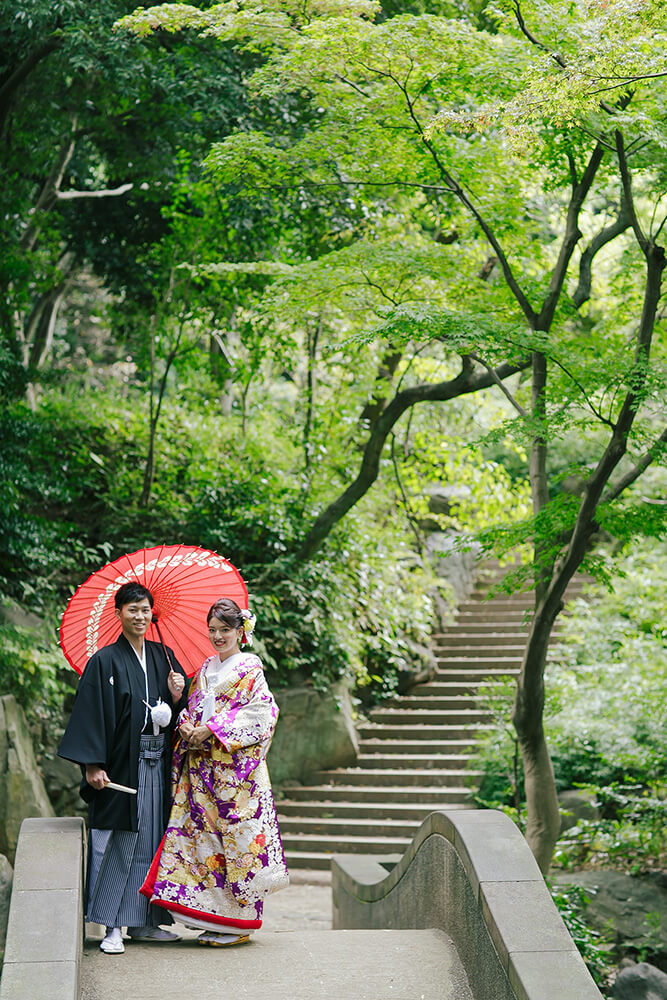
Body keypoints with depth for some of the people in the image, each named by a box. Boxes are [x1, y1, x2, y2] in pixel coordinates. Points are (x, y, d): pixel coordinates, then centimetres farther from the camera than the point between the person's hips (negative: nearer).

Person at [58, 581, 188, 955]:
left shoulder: (164, 657, 11)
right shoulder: (105, 661, -4)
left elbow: (179, 714, 15)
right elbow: (92, 714, -10)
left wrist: (177, 697, -7)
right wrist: (93, 765, -16)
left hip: (158, 765, 5)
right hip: (122, 765, -5)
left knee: (152, 841, 9)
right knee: (119, 843, -4)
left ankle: (145, 922, 18)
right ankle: (113, 927, 3)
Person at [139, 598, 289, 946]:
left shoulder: (250, 667, -2)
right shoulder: (204, 669, 17)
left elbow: (258, 711, -11)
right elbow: (191, 707, 19)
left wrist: (210, 729, -15)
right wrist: (186, 725, -4)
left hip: (236, 767, -6)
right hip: (201, 767, 6)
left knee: (237, 836, -5)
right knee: (202, 834, 3)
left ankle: (238, 922, 2)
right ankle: (213, 918, 11)